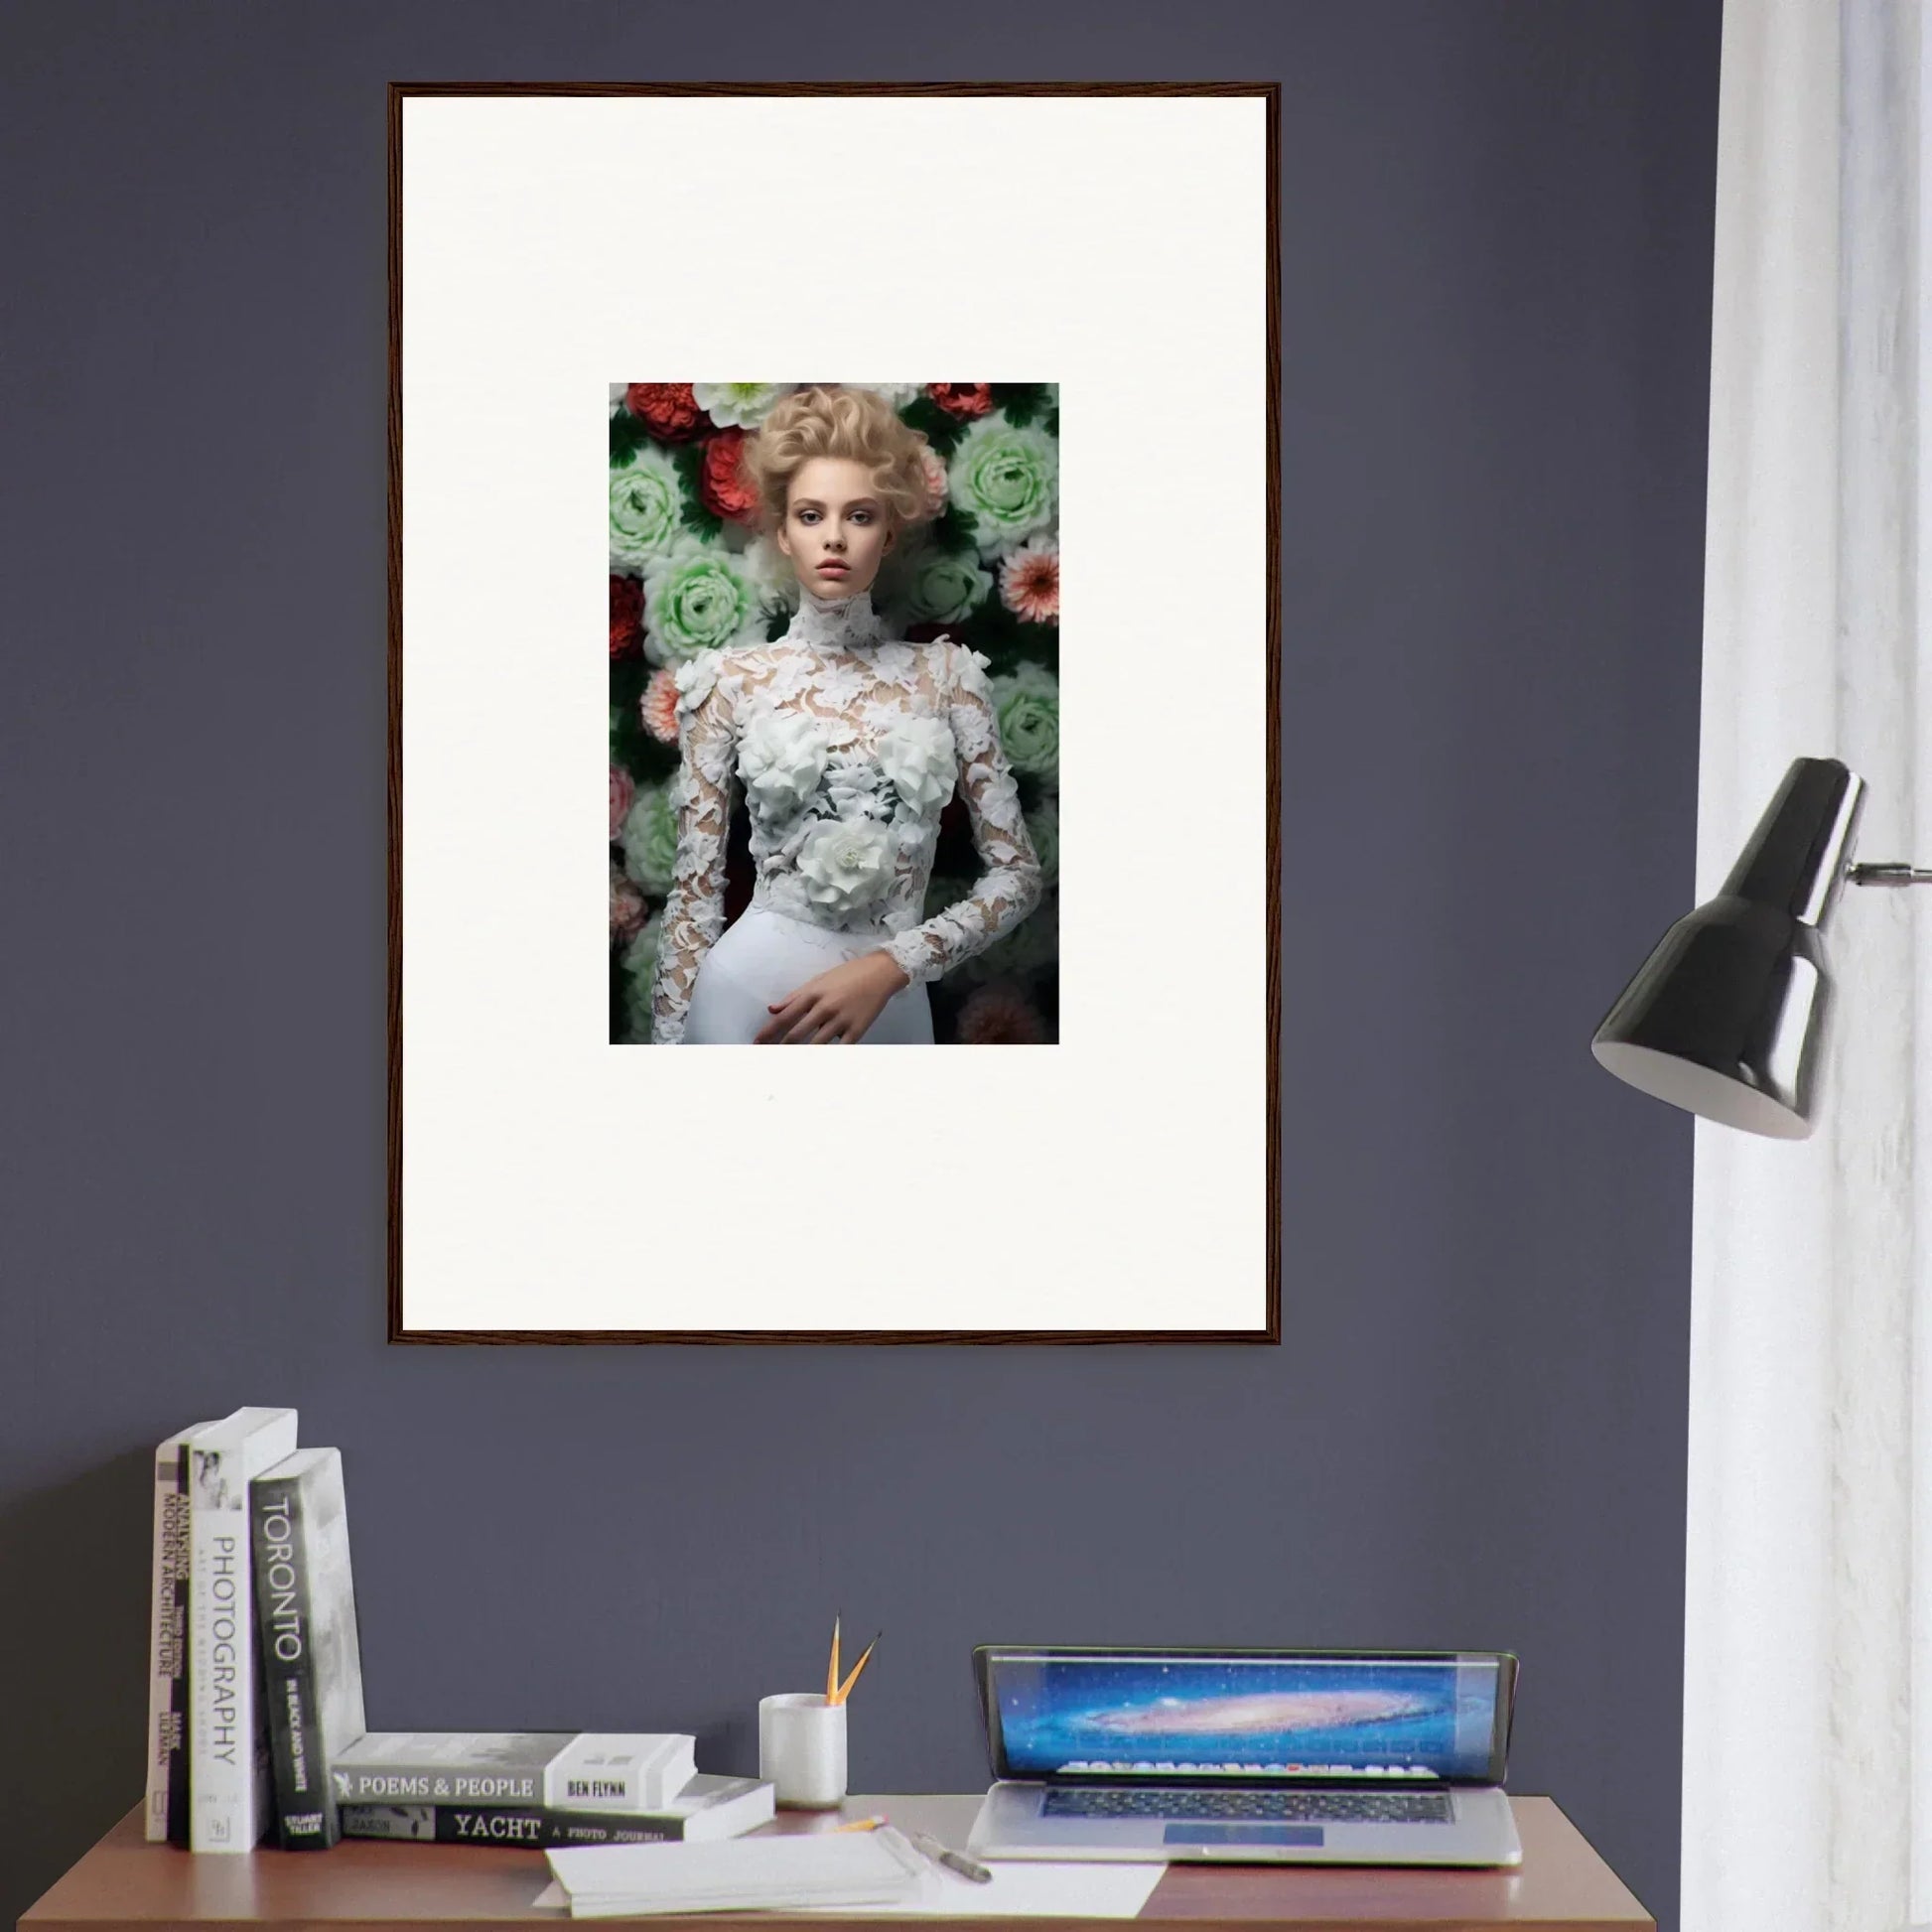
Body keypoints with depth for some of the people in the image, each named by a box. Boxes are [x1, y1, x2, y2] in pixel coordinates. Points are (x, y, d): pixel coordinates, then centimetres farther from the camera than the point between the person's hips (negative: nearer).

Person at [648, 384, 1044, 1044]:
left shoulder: (946, 674, 2)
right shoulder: (730, 679, -1)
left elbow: (1019, 873, 0)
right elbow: (696, 890, 0)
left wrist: (887, 966, -13)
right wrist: (668, 1041, -6)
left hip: (892, 1004, 2)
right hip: (748, 991, -1)